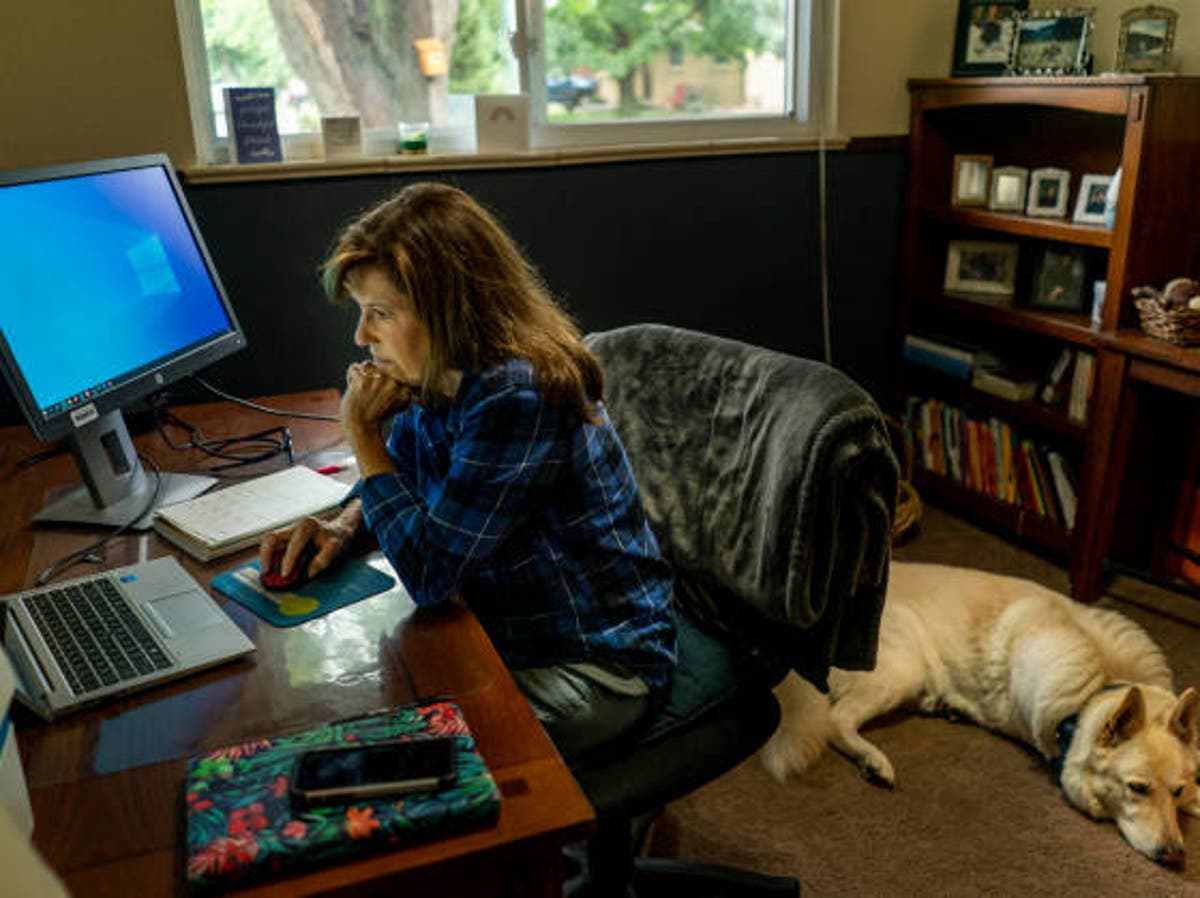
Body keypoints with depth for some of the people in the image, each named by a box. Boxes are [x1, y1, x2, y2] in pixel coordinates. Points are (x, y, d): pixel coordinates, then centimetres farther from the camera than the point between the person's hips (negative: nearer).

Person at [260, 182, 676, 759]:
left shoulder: (517, 396, -30)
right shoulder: (438, 376, -3)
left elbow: (428, 573, -28)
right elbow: (402, 471, 16)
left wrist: (361, 432, -19)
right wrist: (344, 526, -6)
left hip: (596, 663, -8)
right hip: (505, 629, 8)